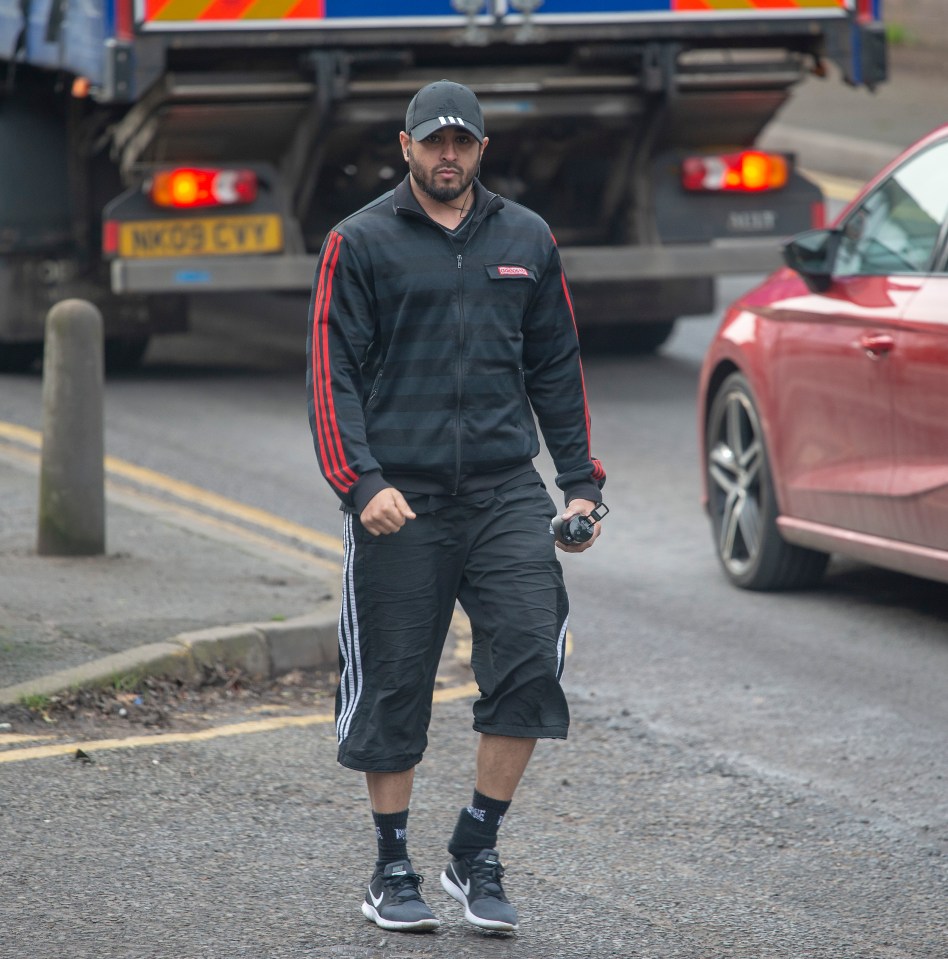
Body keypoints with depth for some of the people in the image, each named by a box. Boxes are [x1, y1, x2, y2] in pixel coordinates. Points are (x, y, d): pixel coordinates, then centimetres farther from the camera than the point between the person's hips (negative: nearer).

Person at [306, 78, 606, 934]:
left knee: (531, 661, -11)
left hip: (506, 492, 2)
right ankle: (394, 873, 16)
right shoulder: (362, 244, 2)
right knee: (393, 686, 2)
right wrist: (361, 483, -15)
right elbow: (334, 373, -2)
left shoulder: (525, 239, 13)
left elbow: (557, 370, 18)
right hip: (399, 500, -2)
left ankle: (476, 855, 3)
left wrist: (581, 484, 11)